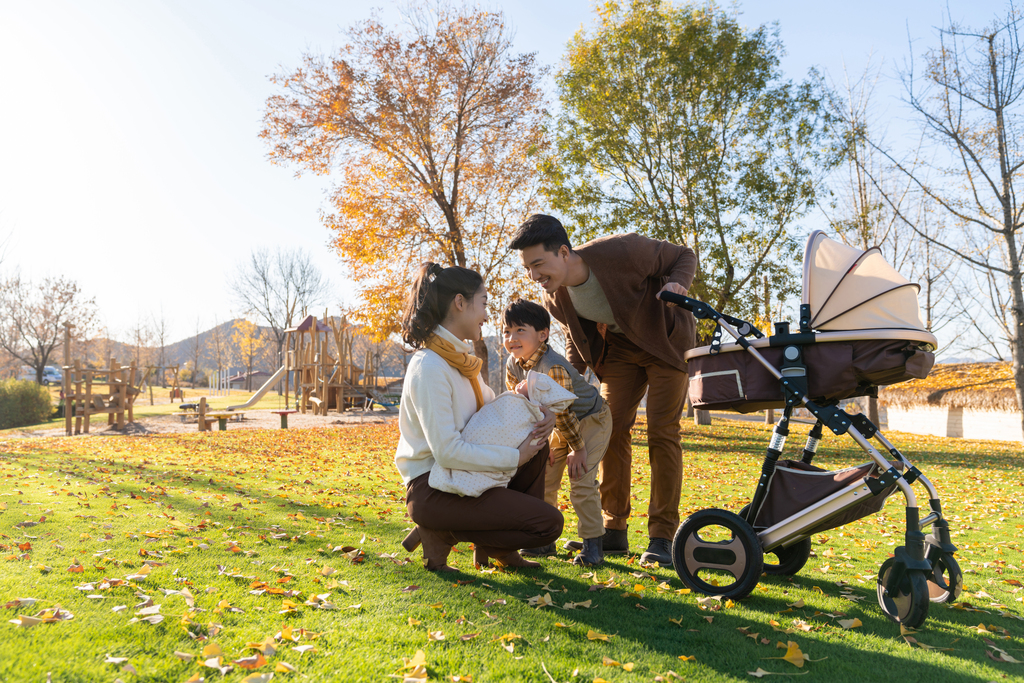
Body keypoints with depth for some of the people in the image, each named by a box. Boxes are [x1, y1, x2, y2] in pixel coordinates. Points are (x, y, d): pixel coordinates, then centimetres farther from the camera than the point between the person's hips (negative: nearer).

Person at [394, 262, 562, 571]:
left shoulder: (460, 358, 9)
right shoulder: (429, 366, -21)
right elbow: (448, 451, -25)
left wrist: (537, 412, -2)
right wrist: (515, 457, -17)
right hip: (432, 489, -9)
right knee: (549, 523, -11)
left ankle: (496, 547, 12)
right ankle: (441, 534, -1)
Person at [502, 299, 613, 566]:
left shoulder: (552, 367, -35)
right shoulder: (513, 366, -11)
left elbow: (563, 412, -27)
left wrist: (577, 449, -19)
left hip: (591, 419, -8)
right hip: (562, 425, 8)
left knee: (581, 480, -16)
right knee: (544, 478, 6)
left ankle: (592, 545, -4)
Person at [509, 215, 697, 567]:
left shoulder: (622, 251, -33)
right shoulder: (555, 299, -16)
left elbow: (684, 256, -16)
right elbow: (577, 338, 5)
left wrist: (675, 285, -38)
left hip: (664, 340, -4)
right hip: (619, 347, 5)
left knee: (662, 433, -11)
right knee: (611, 430, -1)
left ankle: (662, 536, -3)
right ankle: (614, 530, 10)